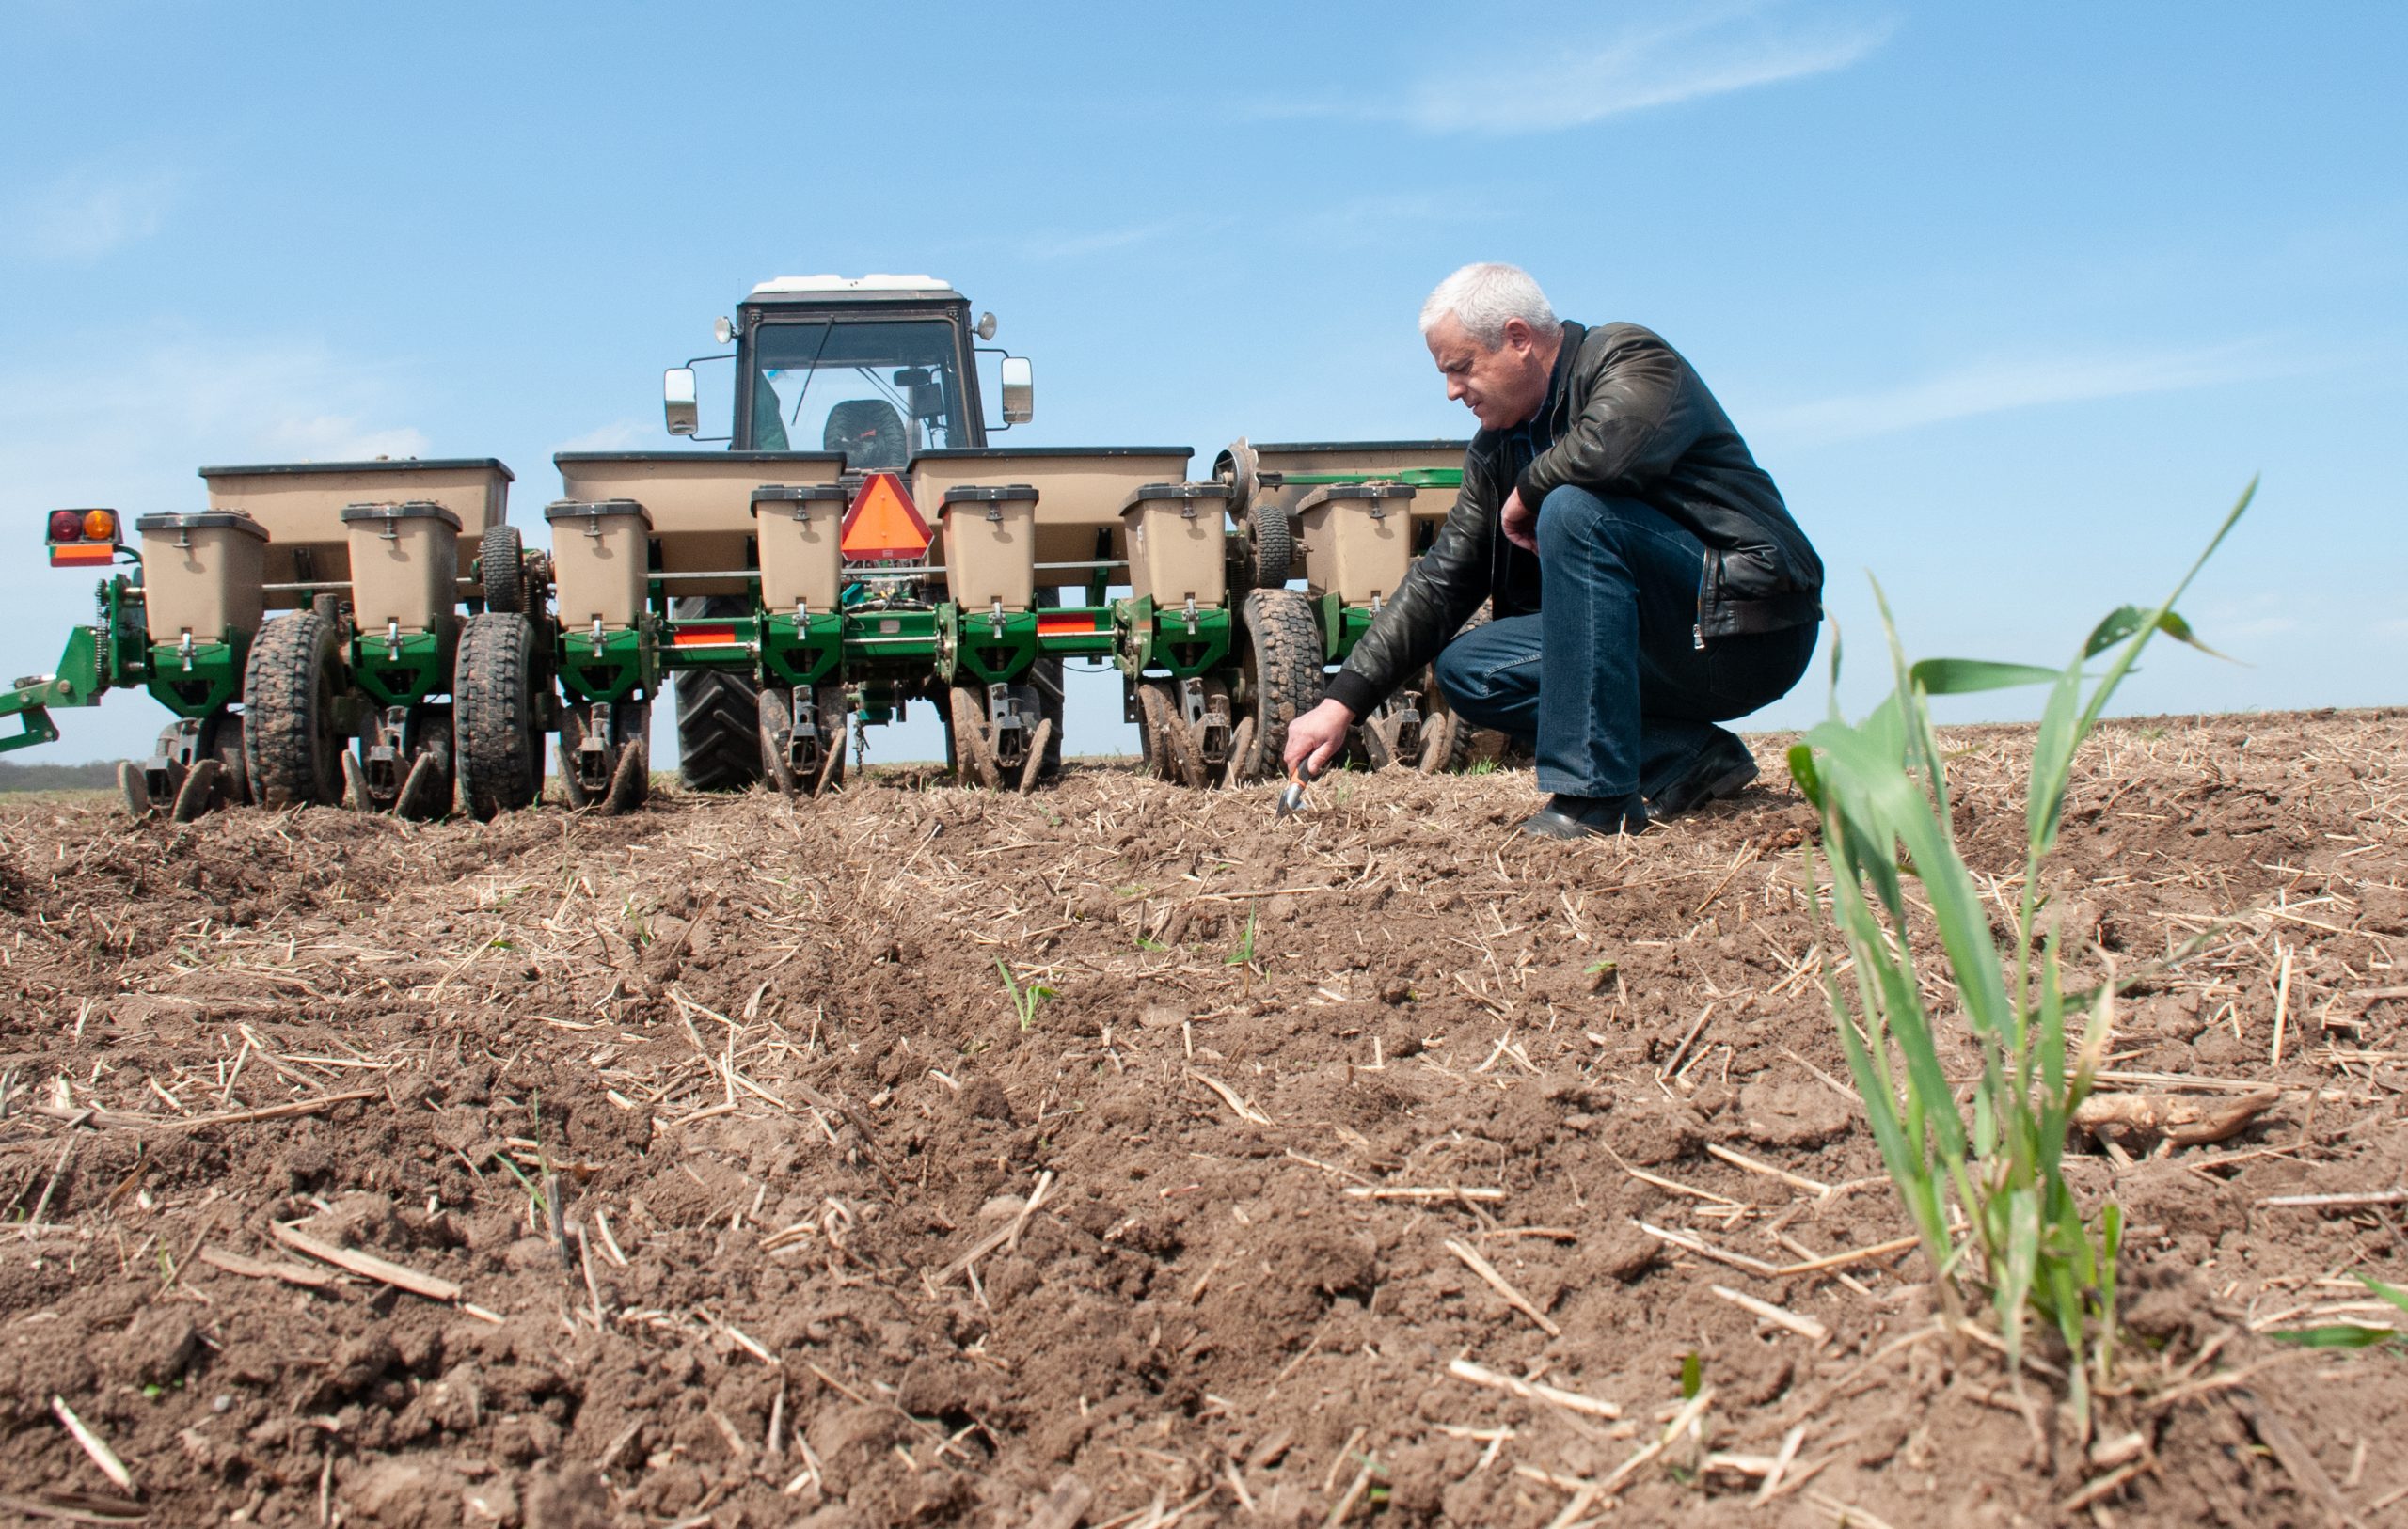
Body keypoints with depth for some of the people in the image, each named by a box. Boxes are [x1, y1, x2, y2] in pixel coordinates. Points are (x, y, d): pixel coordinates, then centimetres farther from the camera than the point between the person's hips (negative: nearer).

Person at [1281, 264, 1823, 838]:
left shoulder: (1633, 358, -11)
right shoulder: (1496, 451, 10)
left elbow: (1609, 449, -35)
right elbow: (1441, 579, 7)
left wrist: (1526, 495, -14)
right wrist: (1342, 702, 1)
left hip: (1747, 629, -8)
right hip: (1656, 650, 8)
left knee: (1575, 512, -28)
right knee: (1464, 669, -2)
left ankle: (1596, 794, -28)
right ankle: (1686, 759, -6)